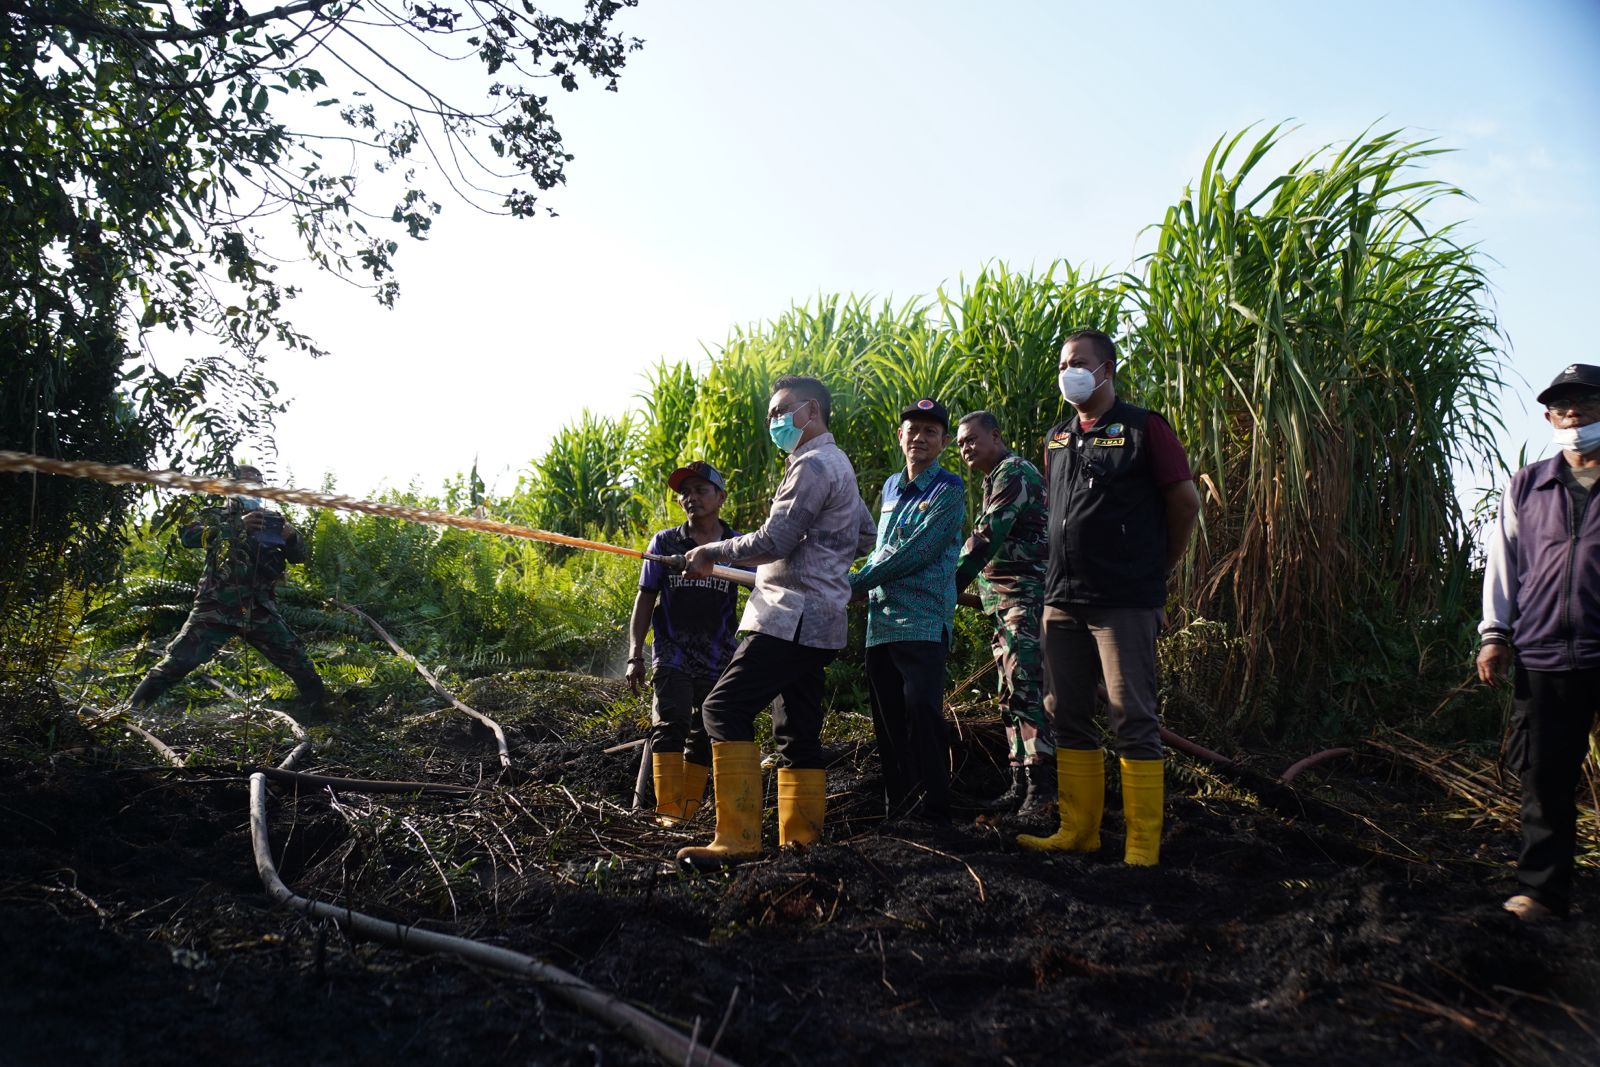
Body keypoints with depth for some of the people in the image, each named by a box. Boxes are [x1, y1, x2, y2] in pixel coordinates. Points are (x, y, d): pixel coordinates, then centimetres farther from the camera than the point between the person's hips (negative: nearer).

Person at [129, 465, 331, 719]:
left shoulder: (271, 520, 15)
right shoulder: (216, 516, 9)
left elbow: (299, 556, 10)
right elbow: (187, 536, -11)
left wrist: (291, 535, -14)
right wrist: (236, 527, -23)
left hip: (260, 611, 2)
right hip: (217, 608, -2)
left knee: (298, 662, -2)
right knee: (177, 662, -10)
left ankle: (317, 709, 12)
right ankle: (130, 710, 1)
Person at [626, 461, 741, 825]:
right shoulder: (665, 542, 2)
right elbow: (645, 599, 5)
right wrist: (635, 655, 0)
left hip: (719, 661, 2)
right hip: (672, 656, -1)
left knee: (703, 738, 8)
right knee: (670, 725, -15)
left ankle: (688, 812, 18)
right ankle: (669, 809, -15)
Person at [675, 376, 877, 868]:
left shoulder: (814, 464, -10)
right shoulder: (838, 465, 22)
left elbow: (774, 541, -16)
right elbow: (864, 535, 31)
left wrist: (711, 552, -6)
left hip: (792, 617, -11)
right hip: (815, 620, 11)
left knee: (725, 709, -14)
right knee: (797, 730, 10)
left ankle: (737, 837, -18)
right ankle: (802, 840, 12)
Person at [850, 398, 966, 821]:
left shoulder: (949, 489, -3)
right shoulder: (891, 487, 19)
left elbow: (915, 552, -13)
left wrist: (856, 583, -9)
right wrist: (863, 584, 9)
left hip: (923, 621, -7)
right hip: (881, 622, 7)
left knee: (922, 711, -12)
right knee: (887, 719, 9)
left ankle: (933, 807, -4)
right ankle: (898, 806, 18)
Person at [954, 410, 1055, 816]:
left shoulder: (1013, 473, -10)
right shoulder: (996, 479, 22)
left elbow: (987, 538, -19)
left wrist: (950, 587, -20)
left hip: (1027, 598, -11)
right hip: (1006, 603, 11)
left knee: (1027, 689, -14)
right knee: (1011, 694, 10)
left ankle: (1042, 788, -12)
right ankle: (1021, 783, 15)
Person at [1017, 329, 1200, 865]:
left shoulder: (1142, 428, -5)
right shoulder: (1057, 439, 14)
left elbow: (1186, 502, -3)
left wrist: (1156, 569, 6)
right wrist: (1065, 571, 16)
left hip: (1125, 601, -7)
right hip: (1063, 599, 7)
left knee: (1134, 721, -3)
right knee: (1067, 716, 11)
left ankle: (1143, 846, 3)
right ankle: (1077, 830, 22)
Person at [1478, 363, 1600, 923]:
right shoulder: (1526, 486, 14)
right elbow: (1502, 558, 15)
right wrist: (1495, 632, 8)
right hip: (1543, 657, 2)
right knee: (1544, 778, 5)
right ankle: (1543, 890, 14)